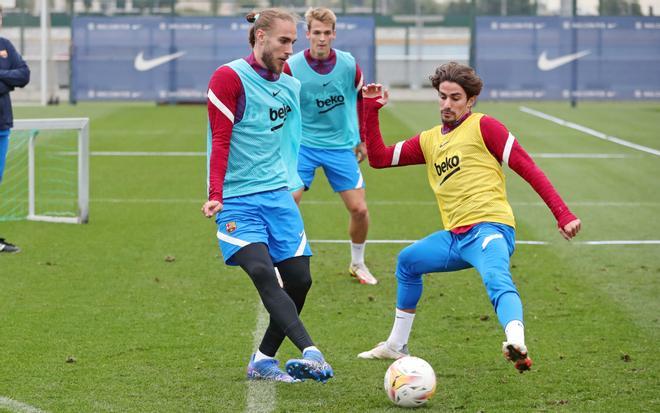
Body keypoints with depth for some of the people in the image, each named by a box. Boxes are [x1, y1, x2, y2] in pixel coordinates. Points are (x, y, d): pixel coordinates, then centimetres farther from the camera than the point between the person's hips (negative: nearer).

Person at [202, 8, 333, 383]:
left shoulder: (290, 86, 11)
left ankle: (264, 361, 15)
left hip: (278, 196, 7)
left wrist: (292, 186, 26)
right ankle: (311, 353, -32)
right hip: (237, 201, -6)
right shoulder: (230, 78, -8)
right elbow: (220, 142, -13)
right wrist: (216, 195, -20)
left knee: (299, 279, 0)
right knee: (262, 272, -23)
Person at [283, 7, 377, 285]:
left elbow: (361, 100, 11)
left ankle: (357, 263, 23)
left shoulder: (349, 65, -6)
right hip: (303, 145, -2)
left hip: (341, 146, 2)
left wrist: (363, 139, 15)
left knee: (359, 209, -1)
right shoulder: (292, 67, -12)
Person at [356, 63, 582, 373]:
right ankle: (396, 345, 37)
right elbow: (378, 158, 21)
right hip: (454, 237, 8)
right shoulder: (429, 141, 20)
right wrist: (371, 110, 13)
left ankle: (518, 345, -64)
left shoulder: (483, 126, -1)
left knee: (496, 280, -36)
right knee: (407, 261, 25)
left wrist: (563, 215, -14)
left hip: (489, 228, -8)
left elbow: (528, 169, -6)